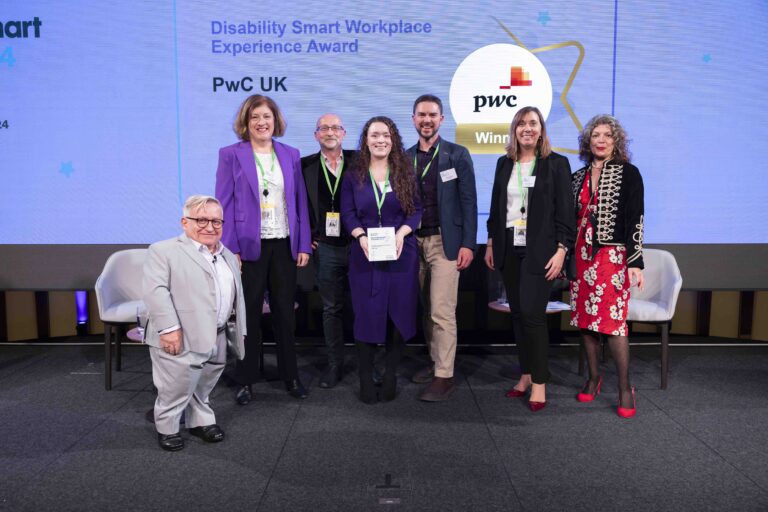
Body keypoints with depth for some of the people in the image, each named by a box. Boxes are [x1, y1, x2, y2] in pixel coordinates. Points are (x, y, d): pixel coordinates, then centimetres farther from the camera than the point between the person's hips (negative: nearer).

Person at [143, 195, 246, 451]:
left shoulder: (229, 256, 17)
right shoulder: (164, 251, -5)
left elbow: (238, 298, 20)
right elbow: (156, 291, -15)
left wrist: (238, 332, 14)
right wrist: (169, 327, -22)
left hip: (217, 340, 6)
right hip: (181, 338, -6)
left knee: (203, 388, 19)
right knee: (175, 390, 6)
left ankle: (201, 421, 38)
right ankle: (167, 428, 28)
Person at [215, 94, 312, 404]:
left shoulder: (290, 155, 9)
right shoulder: (231, 155, 0)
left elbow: (300, 201, 8)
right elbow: (224, 204, -4)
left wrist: (303, 245, 2)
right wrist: (230, 249, -12)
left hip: (285, 246, 3)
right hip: (249, 246, -3)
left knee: (285, 312, 11)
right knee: (249, 314, 6)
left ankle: (290, 376, 23)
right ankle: (246, 380, 20)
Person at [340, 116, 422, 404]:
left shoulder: (405, 173, 5)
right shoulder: (354, 175, 5)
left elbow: (416, 210, 2)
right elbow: (347, 213, 1)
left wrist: (402, 232, -15)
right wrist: (361, 236, -16)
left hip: (400, 254, 1)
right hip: (365, 255, 0)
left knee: (398, 313, 3)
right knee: (366, 314, 1)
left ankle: (391, 375, 17)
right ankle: (366, 378, 11)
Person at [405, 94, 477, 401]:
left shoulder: (457, 155, 0)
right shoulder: (405, 157, 11)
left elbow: (468, 202, -3)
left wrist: (468, 244, -10)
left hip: (445, 243, -4)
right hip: (414, 242, 4)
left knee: (442, 312, -7)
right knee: (427, 310, 11)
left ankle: (444, 377, 1)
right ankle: (436, 362, 26)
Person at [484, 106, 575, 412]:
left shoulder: (556, 164, -2)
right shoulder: (504, 164, 11)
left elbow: (565, 210, -5)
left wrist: (561, 249, -12)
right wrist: (491, 242, 11)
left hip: (539, 250, -5)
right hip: (509, 249, 5)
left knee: (532, 314, -8)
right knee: (518, 314, 9)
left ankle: (539, 383, 4)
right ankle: (526, 374, 20)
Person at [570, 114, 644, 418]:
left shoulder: (628, 174, 1)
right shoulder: (578, 176, 13)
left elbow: (635, 220, -5)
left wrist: (635, 262, -11)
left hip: (612, 255, -4)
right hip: (581, 255, 5)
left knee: (612, 321, -8)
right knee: (585, 319, 7)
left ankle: (625, 388, 4)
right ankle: (593, 378, 23)